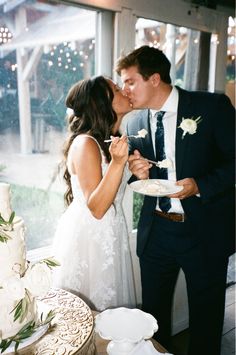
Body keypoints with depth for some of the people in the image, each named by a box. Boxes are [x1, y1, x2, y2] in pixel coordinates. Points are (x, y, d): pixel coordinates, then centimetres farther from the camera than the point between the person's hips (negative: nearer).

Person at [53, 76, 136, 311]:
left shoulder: (112, 140, 4)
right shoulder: (85, 143, -20)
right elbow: (96, 208, -23)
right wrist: (117, 162, -33)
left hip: (111, 234, 8)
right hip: (87, 238, -8)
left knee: (113, 307, 20)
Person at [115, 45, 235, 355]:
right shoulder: (135, 123, 4)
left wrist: (200, 186, -22)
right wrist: (138, 174, -10)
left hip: (205, 233, -3)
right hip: (155, 233, 4)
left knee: (206, 319, 16)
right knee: (153, 313, 18)